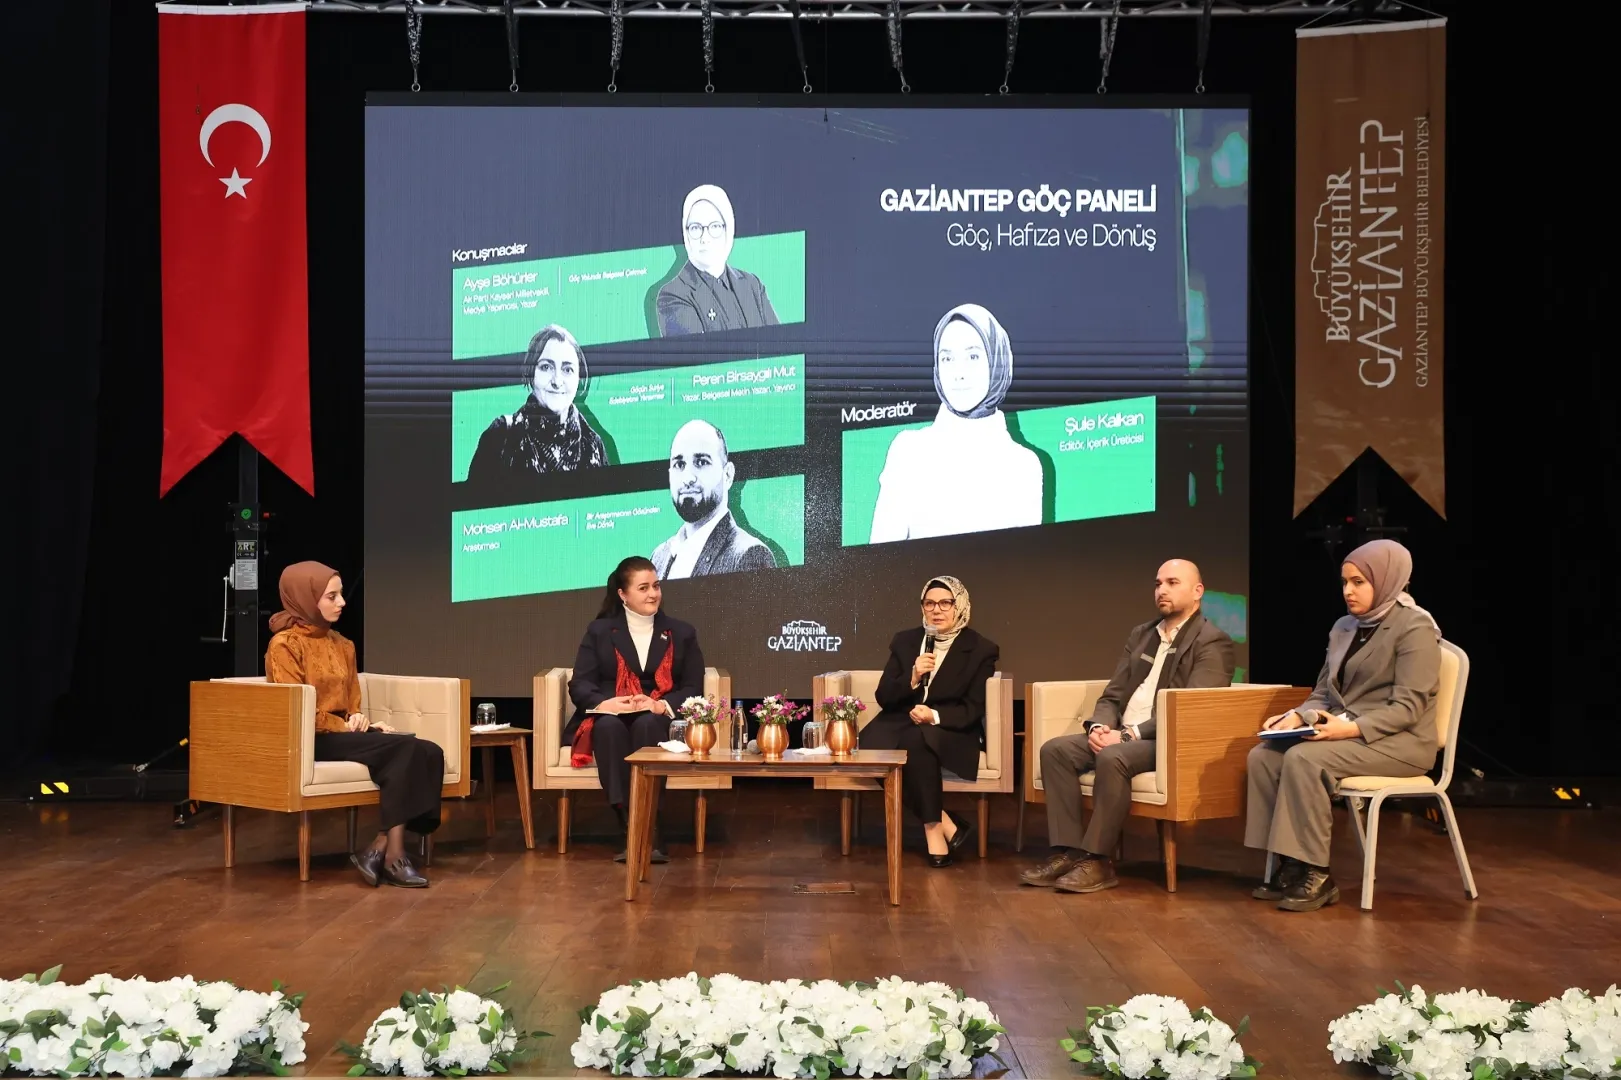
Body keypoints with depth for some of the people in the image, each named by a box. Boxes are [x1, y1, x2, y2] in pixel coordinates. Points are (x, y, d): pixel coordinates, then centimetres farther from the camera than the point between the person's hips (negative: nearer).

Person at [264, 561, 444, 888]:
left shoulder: (342, 644, 17)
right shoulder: (285, 644, -5)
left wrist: (359, 723, -4)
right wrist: (346, 726, -12)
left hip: (345, 733, 7)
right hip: (312, 739, -7)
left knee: (428, 752, -19)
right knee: (405, 749, -27)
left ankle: (382, 848, -24)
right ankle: (392, 852, -23)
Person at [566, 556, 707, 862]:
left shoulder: (682, 634, 15)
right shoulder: (599, 631, 14)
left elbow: (693, 690, 5)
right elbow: (579, 685, 3)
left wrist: (660, 706, -17)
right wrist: (606, 702, -20)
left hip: (660, 721, 0)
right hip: (608, 718, 0)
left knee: (647, 724, -37)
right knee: (609, 726, -37)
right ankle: (627, 826, -44)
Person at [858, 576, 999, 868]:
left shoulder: (981, 649, -1)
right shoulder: (905, 641, 8)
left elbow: (973, 709, -6)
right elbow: (884, 697, 5)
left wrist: (935, 716, -23)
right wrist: (912, 678, -14)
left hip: (952, 731, -3)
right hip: (902, 723, 4)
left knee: (916, 741, -38)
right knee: (872, 746, -31)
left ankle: (933, 828, -24)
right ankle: (946, 826, -26)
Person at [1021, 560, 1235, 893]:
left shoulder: (1212, 642, -6)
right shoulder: (1140, 635, 18)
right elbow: (1113, 696, 17)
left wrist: (1129, 734, -22)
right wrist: (1099, 727, -7)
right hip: (1122, 736, 8)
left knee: (1112, 758, -35)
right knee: (1055, 749, -14)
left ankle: (1098, 860, -25)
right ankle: (1068, 851, -17)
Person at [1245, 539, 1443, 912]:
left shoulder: (1415, 628, -9)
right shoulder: (1344, 628, 14)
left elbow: (1407, 708, -17)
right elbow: (1323, 693, 16)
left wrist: (1352, 728, -30)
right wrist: (1296, 717, -6)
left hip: (1398, 742, -8)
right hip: (1348, 734, 8)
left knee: (1304, 759, -30)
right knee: (1263, 756, -15)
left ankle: (1316, 875, -22)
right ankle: (1290, 866, -12)